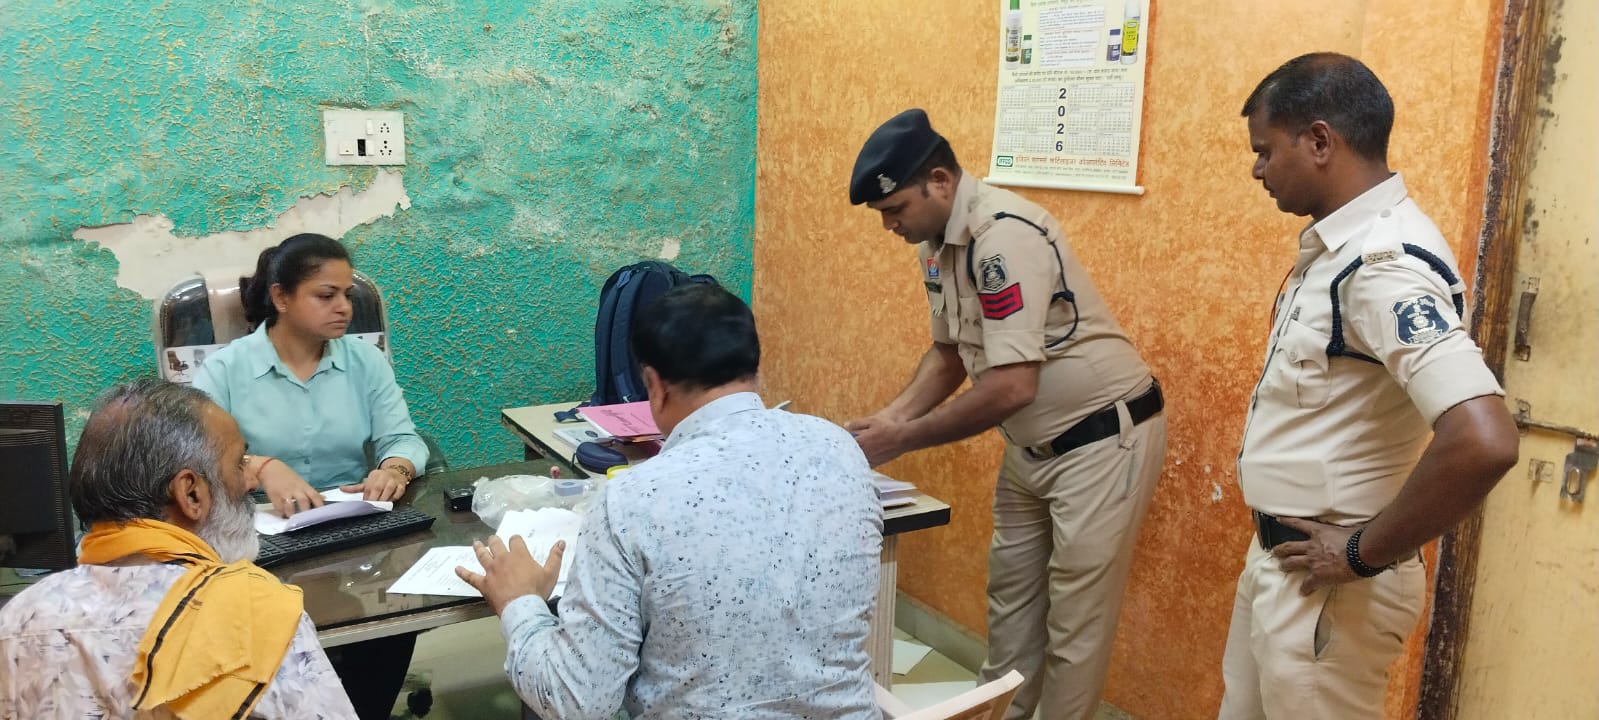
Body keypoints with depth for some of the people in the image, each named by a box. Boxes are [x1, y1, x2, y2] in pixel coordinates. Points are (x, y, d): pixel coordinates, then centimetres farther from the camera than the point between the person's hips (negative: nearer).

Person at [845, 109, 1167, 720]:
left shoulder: (1003, 235, -28)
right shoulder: (936, 240, 1)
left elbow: (1011, 386, -31)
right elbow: (950, 350, 13)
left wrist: (902, 440, -22)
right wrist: (893, 414, -2)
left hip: (1102, 439, -9)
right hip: (1034, 445, 9)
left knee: (1075, 618, 2)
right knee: (1010, 590, 19)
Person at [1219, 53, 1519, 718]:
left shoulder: (1384, 261, -25)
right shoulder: (1338, 245, 5)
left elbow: (1483, 442, -37)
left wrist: (1365, 554, -22)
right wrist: (1271, 552, 11)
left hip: (1323, 585, -9)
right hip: (1278, 560, 9)